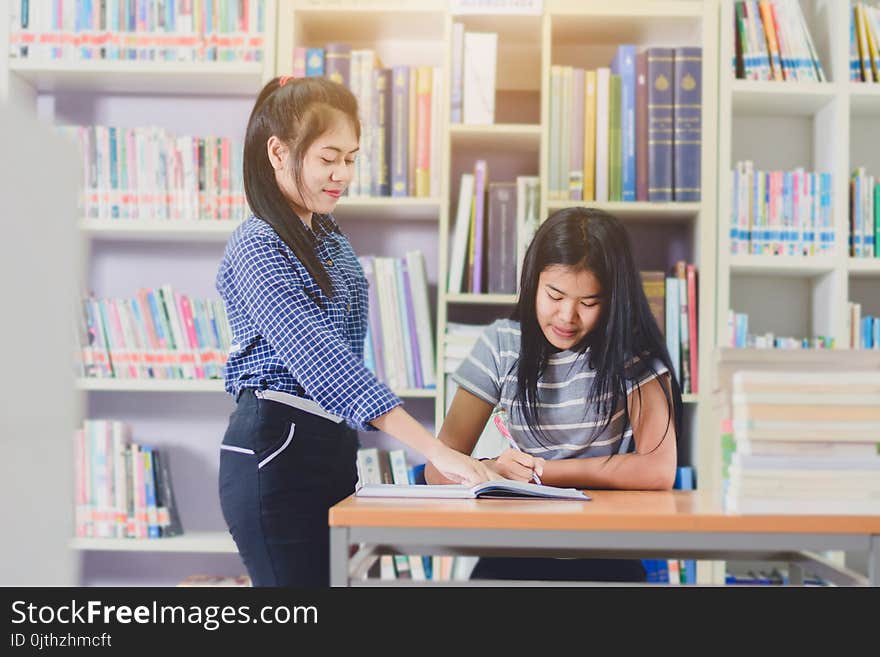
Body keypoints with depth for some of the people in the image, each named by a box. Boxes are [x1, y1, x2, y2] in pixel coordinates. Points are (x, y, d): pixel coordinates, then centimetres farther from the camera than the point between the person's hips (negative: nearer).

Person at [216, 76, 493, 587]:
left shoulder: (330, 239, 13)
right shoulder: (258, 245, -14)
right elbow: (320, 359, -25)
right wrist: (434, 450, -32)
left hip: (332, 447, 8)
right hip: (278, 452, -8)